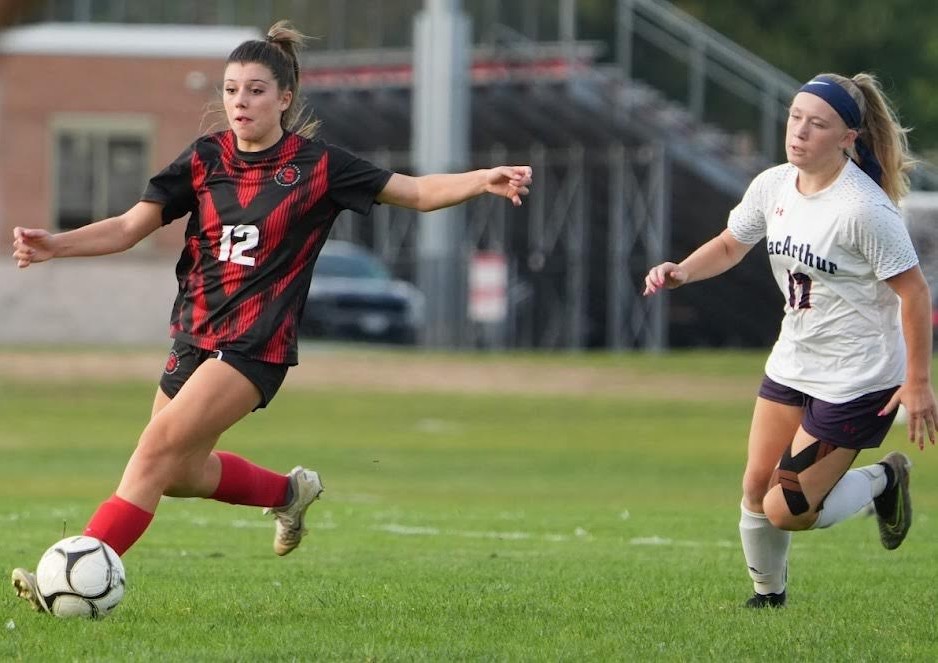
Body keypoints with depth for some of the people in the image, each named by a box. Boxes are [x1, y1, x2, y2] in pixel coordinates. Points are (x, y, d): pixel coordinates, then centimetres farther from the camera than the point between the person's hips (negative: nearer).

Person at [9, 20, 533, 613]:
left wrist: (485, 179, -18)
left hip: (256, 343, -6)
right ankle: (290, 491, 41)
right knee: (181, 474, 14)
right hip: (195, 334, 6)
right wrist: (53, 245, -15)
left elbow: (419, 192, -1)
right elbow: (129, 228, 1)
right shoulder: (205, 159, 3)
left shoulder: (317, 165, -5)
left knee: (158, 448, -18)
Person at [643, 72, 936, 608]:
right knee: (756, 488, 6)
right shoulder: (773, 187, -2)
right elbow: (730, 246, 14)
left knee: (787, 512, -8)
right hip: (793, 363, 7)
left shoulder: (864, 208, -24)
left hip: (858, 381, -7)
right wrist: (681, 273, -6)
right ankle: (768, 594, 29)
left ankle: (884, 481, 18)